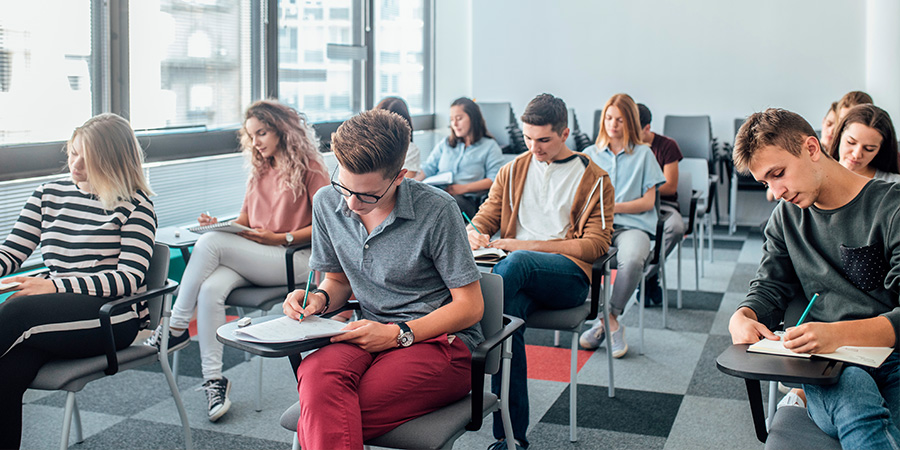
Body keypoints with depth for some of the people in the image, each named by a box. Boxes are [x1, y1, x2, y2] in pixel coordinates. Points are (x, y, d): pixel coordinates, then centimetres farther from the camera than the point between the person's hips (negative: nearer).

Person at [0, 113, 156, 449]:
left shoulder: (135, 205, 0)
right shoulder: (48, 194, 16)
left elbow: (130, 279, -9)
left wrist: (55, 286, -20)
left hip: (114, 317, -4)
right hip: (54, 311, 4)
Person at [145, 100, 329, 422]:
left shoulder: (309, 167, 1)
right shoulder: (259, 171, 23)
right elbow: (244, 221, 22)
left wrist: (279, 238, -13)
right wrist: (220, 225, 0)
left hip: (293, 259, -6)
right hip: (250, 259, 6)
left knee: (210, 243, -26)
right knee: (211, 289, -28)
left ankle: (176, 328, -16)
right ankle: (214, 379, -24)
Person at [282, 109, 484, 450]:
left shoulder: (436, 210, -12)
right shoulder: (327, 203, 5)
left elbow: (470, 305, -6)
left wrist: (398, 333, -14)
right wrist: (320, 299, -1)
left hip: (442, 339, -5)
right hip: (374, 335, 5)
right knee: (316, 374, -34)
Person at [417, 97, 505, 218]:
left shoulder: (490, 146, 15)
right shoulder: (445, 144, 31)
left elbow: (494, 179, 1)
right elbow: (428, 168, 21)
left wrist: (464, 188, -11)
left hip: (466, 199, -3)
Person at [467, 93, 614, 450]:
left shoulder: (593, 179, 9)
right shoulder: (512, 172, 21)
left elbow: (596, 243, 0)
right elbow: (485, 217, 20)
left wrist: (527, 245, -9)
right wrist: (474, 233, -8)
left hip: (568, 276, -2)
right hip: (520, 274, 3)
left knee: (515, 263, -37)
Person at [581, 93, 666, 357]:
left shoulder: (643, 154, 12)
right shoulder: (590, 154, 21)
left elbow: (648, 201, 5)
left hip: (632, 224, -2)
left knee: (632, 259, -38)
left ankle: (608, 318, -15)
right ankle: (611, 324, -19)